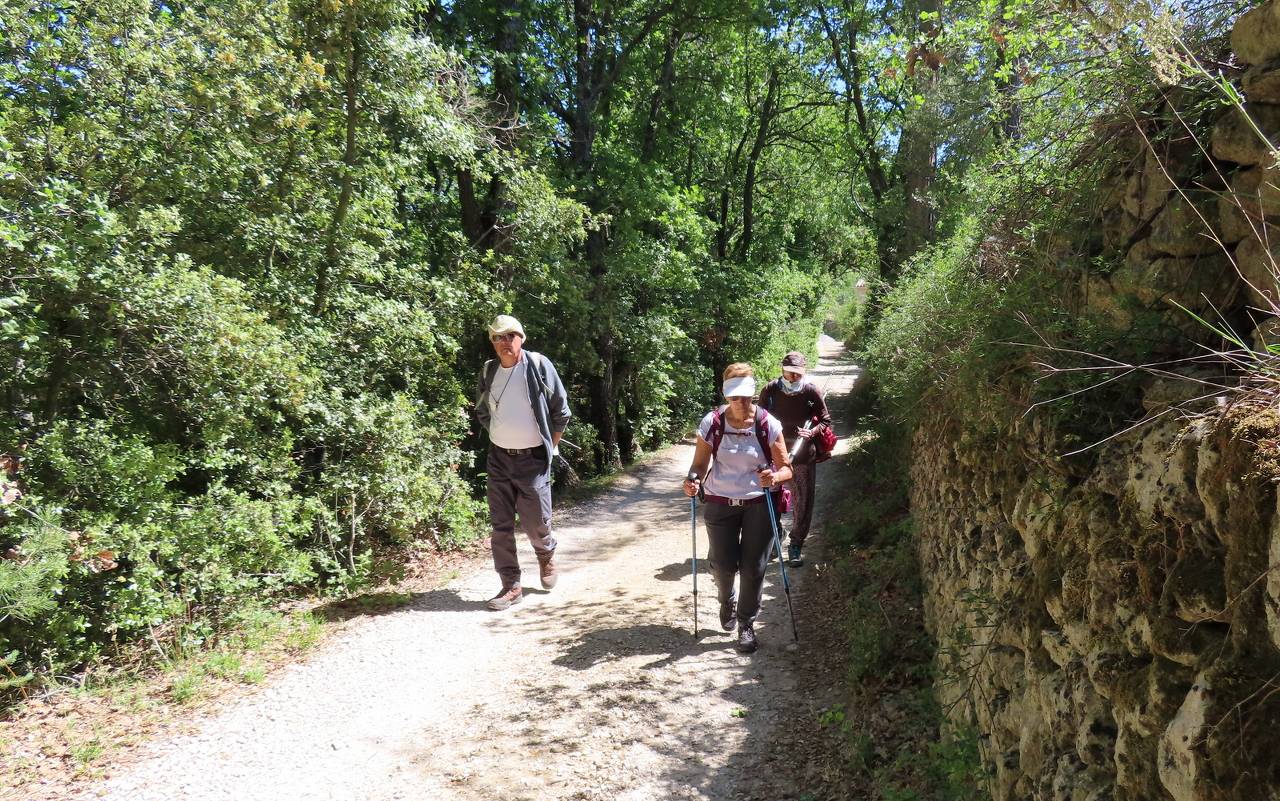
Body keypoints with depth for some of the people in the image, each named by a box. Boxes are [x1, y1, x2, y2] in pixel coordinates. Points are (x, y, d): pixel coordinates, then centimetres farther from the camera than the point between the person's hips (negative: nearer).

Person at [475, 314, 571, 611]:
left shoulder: (538, 365, -10)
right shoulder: (489, 371, 3)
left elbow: (561, 411, -3)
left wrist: (550, 446, 2)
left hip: (533, 460, -4)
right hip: (499, 459, 4)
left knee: (536, 523, 3)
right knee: (500, 525, 3)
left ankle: (546, 555, 37)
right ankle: (511, 585, 14)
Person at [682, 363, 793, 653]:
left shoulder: (768, 425, -11)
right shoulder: (712, 423, -9)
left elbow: (786, 468, -6)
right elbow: (700, 463, -4)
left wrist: (774, 477, -29)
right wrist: (693, 480, -26)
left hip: (759, 503, -1)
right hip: (720, 504, 1)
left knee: (753, 568, 2)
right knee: (723, 565, 6)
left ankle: (746, 623, 23)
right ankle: (727, 602, 41)